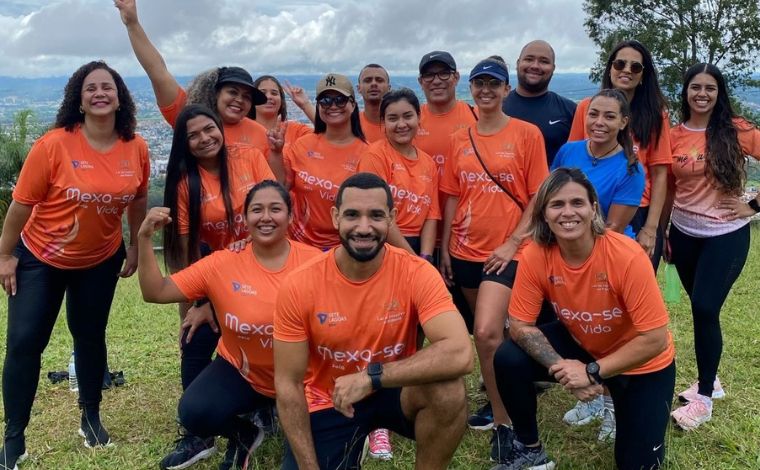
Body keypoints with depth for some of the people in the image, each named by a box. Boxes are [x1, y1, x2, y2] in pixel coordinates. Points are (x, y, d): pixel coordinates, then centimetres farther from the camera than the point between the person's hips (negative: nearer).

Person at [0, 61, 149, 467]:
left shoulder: (136, 148, -11)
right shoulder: (54, 144, -22)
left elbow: (138, 199, 6)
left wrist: (135, 246, 10)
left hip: (101, 260, 3)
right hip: (40, 259, -2)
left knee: (90, 336, 14)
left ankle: (91, 417, 33)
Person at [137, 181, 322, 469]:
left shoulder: (314, 261, -13)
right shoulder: (222, 264, -9)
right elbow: (155, 292, -8)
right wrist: (145, 238, -21)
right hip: (241, 373, 2)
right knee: (194, 413, -23)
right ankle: (243, 436, 12)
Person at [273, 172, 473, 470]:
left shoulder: (416, 273, -21)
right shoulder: (299, 286, -19)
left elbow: (460, 353, -33)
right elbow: (288, 383, -12)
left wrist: (371, 377, -37)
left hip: (395, 392, -1)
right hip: (327, 403, 1)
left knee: (447, 390, -30)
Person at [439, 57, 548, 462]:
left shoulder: (526, 133, -4)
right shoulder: (459, 139, 8)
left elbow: (538, 196, -5)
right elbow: (453, 198, 11)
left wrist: (513, 242, -13)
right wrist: (444, 248, 8)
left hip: (505, 251, -5)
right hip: (465, 250, 5)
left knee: (487, 334, -16)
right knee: (487, 334, 15)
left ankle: (503, 421, 1)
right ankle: (496, 401, 35)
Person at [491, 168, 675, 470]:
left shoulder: (627, 256, -32)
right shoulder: (535, 256, -23)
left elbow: (655, 339, -27)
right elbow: (520, 325, -15)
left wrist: (592, 372, -27)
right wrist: (563, 368, -28)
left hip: (641, 363, -2)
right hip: (580, 344, 3)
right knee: (508, 360, -21)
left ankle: (624, 403, 30)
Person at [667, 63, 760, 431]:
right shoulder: (674, 136, 1)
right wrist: (662, 232, 10)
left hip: (726, 235, -3)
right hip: (684, 234, 3)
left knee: (705, 309, -8)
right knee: (701, 309, 12)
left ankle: (704, 397, 7)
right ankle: (710, 379, 31)